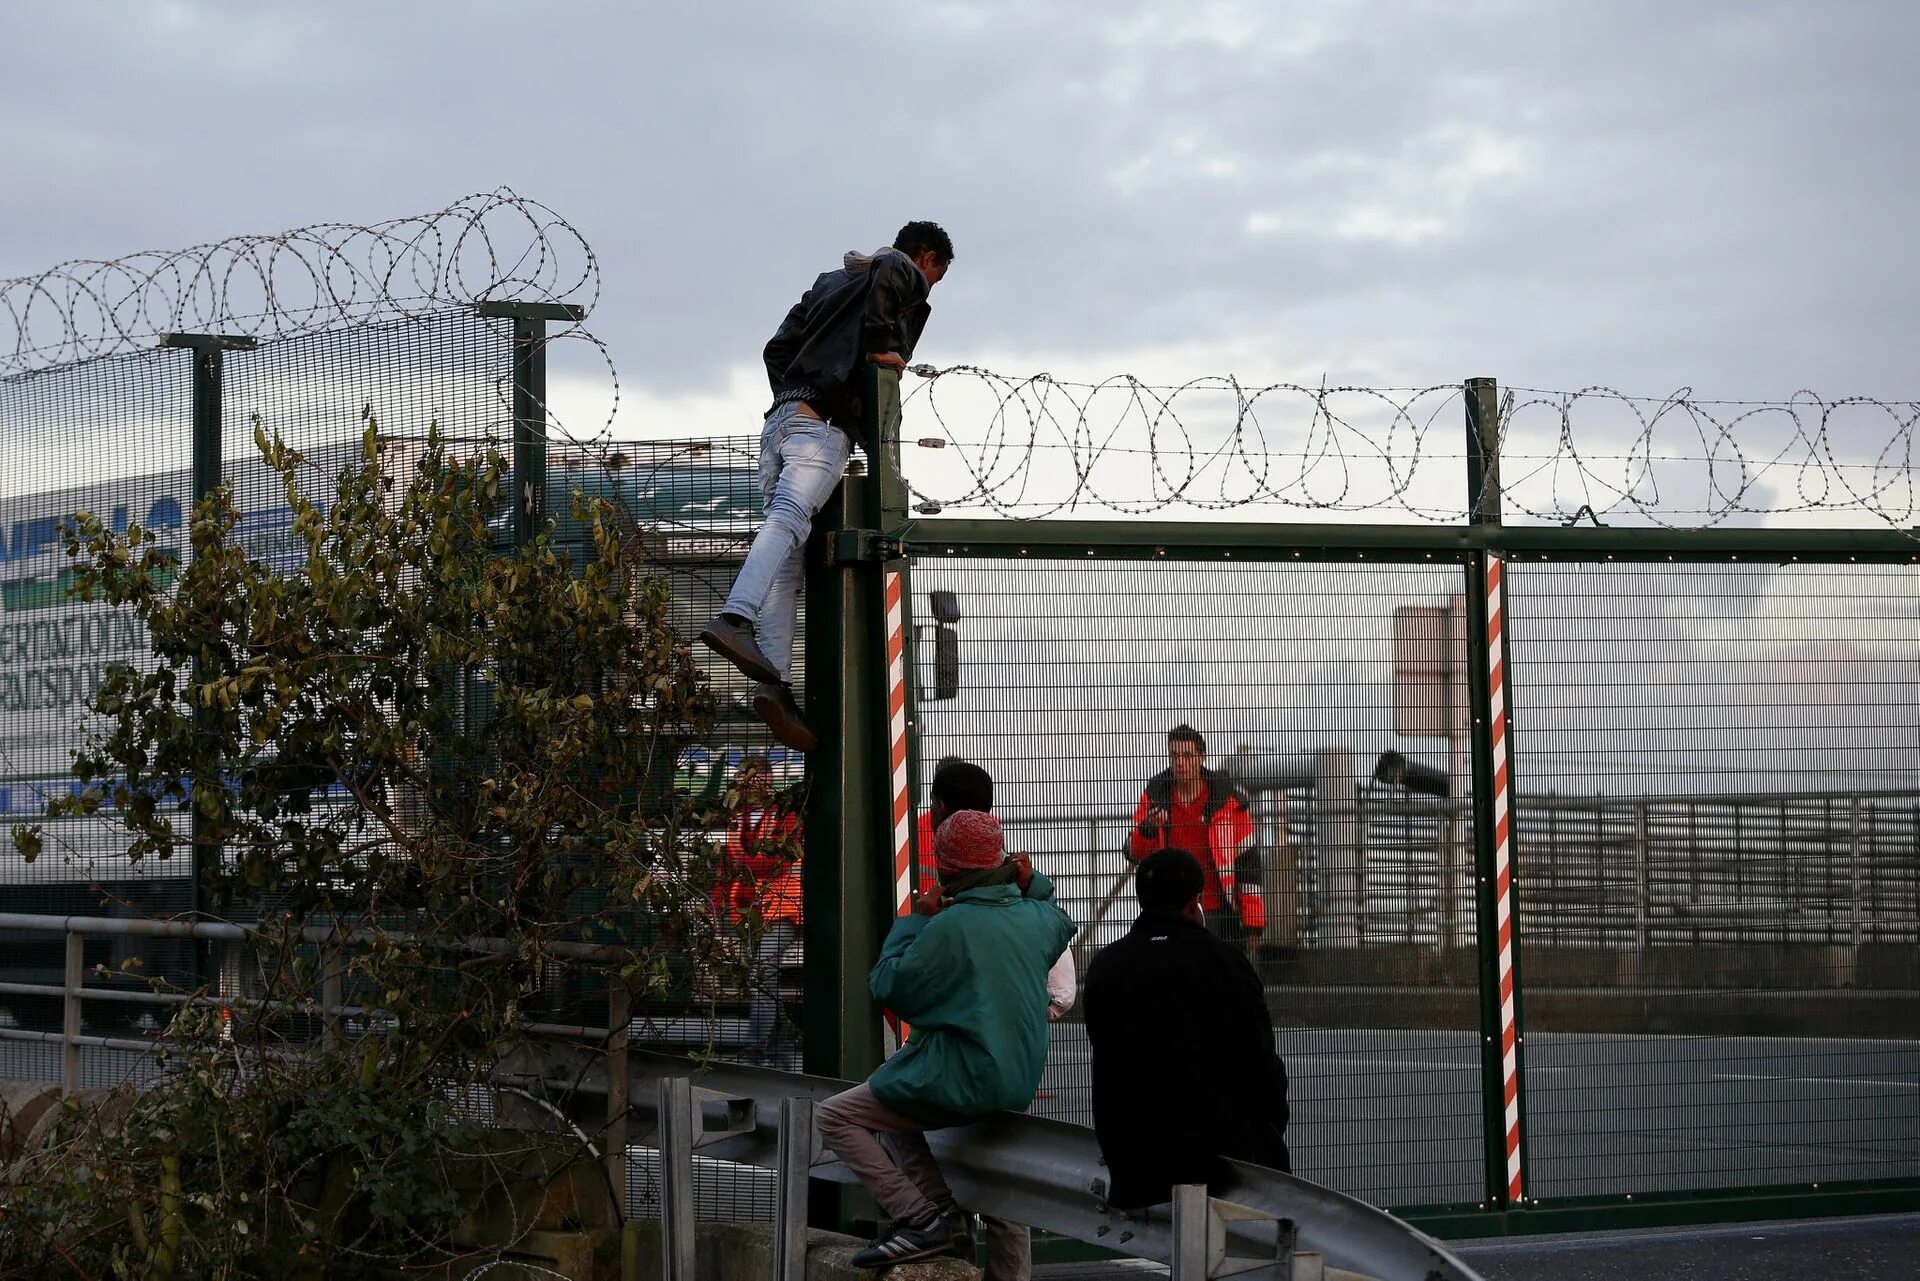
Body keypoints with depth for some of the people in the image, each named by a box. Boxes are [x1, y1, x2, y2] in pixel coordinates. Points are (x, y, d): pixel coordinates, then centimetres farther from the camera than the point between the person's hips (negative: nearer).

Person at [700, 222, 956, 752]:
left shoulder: (830, 281, 34)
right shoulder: (905, 272, 13)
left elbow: (778, 348, 27)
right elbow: (883, 278, -14)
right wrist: (882, 346, -6)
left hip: (780, 419, 7)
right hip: (826, 422, -7)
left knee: (785, 557, -2)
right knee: (788, 521, -25)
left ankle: (774, 682, -15)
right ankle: (735, 619, -48)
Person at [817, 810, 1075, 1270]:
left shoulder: (950, 926, -19)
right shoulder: (1036, 917, 3)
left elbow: (888, 987, -11)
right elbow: (1062, 923, 30)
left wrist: (914, 921, -1)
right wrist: (1030, 883, 22)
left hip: (964, 1083, -9)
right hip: (1020, 1078, 9)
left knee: (836, 1116, 0)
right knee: (893, 1113, 31)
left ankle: (921, 1221, -12)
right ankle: (945, 1218, 14)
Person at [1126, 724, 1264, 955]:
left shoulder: (1230, 799, -2)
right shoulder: (1155, 795, 6)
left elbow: (1248, 859, 1)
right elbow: (1134, 853, 6)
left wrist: (1253, 924, -3)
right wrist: (1148, 829, -18)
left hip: (1221, 914, -2)